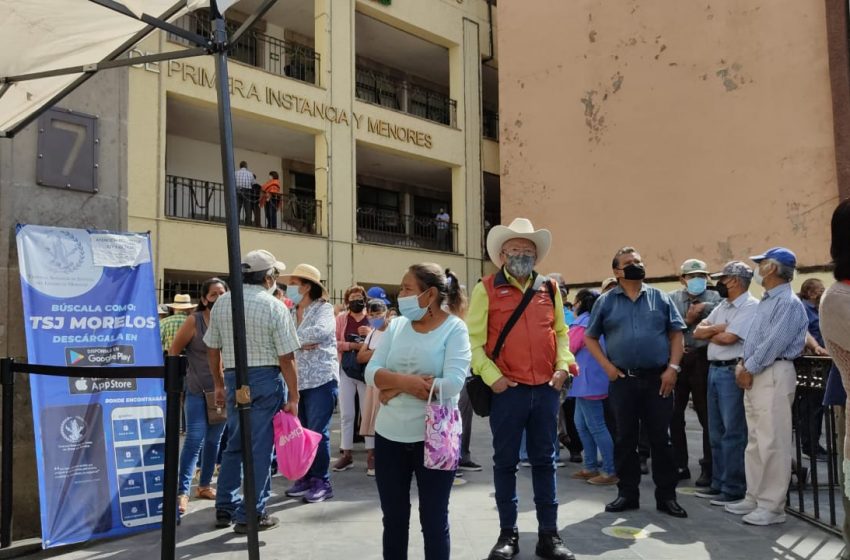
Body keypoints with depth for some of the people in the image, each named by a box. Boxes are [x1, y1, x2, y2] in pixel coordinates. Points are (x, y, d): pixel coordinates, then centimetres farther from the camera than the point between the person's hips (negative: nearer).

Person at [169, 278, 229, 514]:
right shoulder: (194, 321, -8)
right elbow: (174, 351, -3)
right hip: (197, 390, -4)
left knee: (214, 440, 13)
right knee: (195, 439, -11)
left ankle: (204, 485, 27)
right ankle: (182, 491, -5)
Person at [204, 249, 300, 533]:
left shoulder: (221, 302, 3)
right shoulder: (274, 307, -11)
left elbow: (213, 350, 9)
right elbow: (286, 358, -12)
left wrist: (219, 385, 20)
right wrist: (293, 397, -6)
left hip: (234, 378, 5)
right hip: (266, 380, -5)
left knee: (234, 445, 18)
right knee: (260, 448, 3)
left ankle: (225, 508, 25)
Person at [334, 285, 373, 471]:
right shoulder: (341, 318, 4)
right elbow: (333, 343, -4)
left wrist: (371, 334, -15)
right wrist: (353, 345, -15)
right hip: (346, 371, 0)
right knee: (346, 414, 5)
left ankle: (371, 453, 11)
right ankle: (346, 453, 13)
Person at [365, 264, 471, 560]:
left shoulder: (454, 328, -9)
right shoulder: (396, 325, 5)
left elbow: (453, 383, -20)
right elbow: (372, 372, -3)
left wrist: (396, 387, -15)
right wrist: (406, 381, -21)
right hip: (389, 436, 5)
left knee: (434, 519, 9)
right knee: (393, 517, 16)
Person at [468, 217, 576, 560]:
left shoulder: (549, 289, 10)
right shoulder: (487, 289, -2)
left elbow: (561, 331, 17)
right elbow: (473, 339, -4)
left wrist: (563, 366, 2)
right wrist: (491, 376, -12)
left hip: (547, 389, 3)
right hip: (507, 390, -3)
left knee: (545, 461, 10)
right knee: (505, 462, 7)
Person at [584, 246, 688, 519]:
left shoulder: (660, 298, 7)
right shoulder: (606, 301, 5)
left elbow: (676, 334, 6)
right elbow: (590, 337, 8)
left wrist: (672, 368, -5)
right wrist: (607, 366, -4)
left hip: (658, 379, 0)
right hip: (622, 379, 0)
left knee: (660, 439, 5)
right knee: (625, 439, 7)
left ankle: (666, 496, 16)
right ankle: (627, 493, 19)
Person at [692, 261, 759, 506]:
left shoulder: (751, 306, -11)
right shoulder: (722, 306, 16)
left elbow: (728, 338, -19)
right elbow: (697, 332, 11)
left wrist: (709, 334, 1)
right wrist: (716, 328, -8)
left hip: (733, 372, -9)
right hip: (714, 370, 9)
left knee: (733, 433, -2)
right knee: (716, 432, 13)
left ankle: (734, 488, 6)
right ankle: (719, 484, 23)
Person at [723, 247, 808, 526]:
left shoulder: (789, 303, -12)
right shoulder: (766, 302, 19)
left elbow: (774, 343, -19)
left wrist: (748, 369, -12)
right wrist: (743, 365, 5)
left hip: (774, 375, -10)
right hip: (754, 375, 10)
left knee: (772, 443, -6)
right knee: (755, 442, 14)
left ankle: (772, 506, 1)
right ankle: (755, 498, 23)